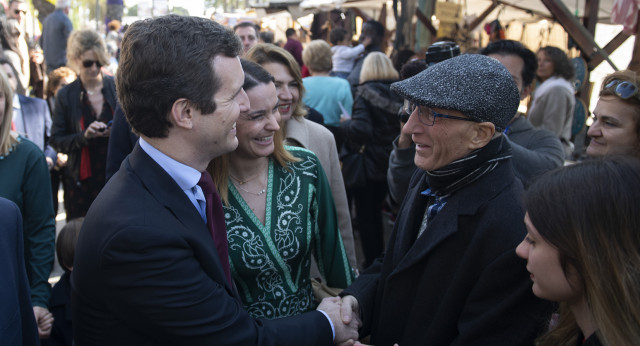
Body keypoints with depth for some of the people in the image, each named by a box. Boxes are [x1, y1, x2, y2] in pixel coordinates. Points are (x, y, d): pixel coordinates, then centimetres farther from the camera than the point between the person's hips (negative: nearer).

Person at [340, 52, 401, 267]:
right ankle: (380, 260, 31)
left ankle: (372, 264, 12)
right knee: (376, 212, 23)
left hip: (367, 163, -6)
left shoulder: (366, 92, -15)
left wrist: (345, 124, -9)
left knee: (365, 216, 7)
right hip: (389, 163, 6)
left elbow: (361, 130, -27)